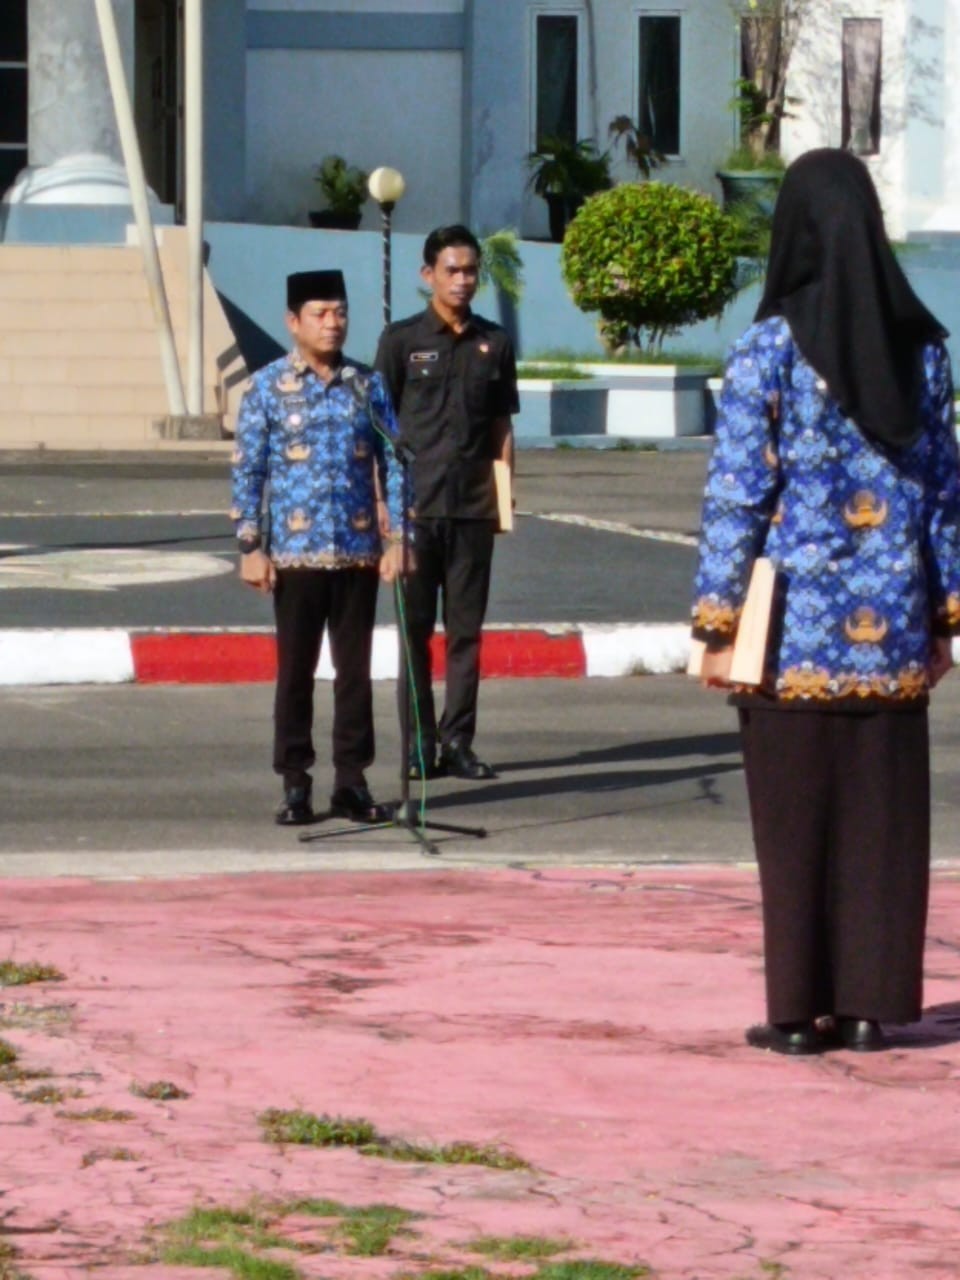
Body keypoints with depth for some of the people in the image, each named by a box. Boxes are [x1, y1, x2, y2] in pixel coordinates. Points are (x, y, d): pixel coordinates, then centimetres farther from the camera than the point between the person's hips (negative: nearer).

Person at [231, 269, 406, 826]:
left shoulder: (368, 385, 6)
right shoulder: (269, 387, 0)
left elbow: (393, 463, 7)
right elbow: (248, 470, -1)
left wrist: (396, 538, 0)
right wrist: (251, 547, -7)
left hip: (359, 551, 2)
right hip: (295, 551, -2)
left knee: (355, 669, 6)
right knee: (296, 670, 2)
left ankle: (352, 780, 13)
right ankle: (295, 784, 8)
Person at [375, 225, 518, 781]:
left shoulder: (494, 343, 9)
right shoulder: (402, 340, 1)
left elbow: (502, 426, 13)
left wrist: (503, 495, 6)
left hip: (473, 506, 2)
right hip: (415, 505, -2)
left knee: (466, 630, 5)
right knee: (415, 628, 2)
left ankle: (458, 740, 9)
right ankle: (420, 741, 6)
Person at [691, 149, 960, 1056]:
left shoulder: (772, 347, -9)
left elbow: (736, 493, -9)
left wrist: (717, 624, -4)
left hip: (798, 619, -3)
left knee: (797, 819, 3)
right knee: (884, 815, 9)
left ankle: (800, 1012, 5)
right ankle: (871, 1004, 10)